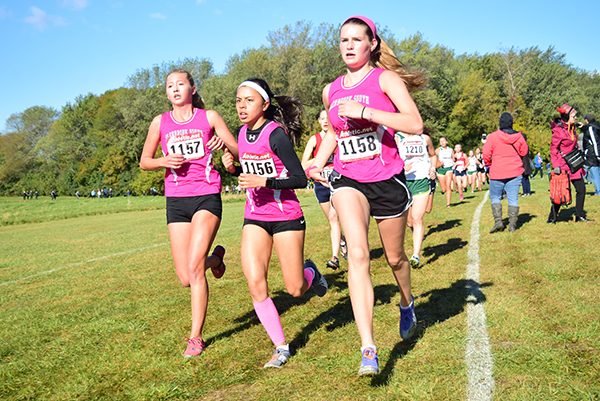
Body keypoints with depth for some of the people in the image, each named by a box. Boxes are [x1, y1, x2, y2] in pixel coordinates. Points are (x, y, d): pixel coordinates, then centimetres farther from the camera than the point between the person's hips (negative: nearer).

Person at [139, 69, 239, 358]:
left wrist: (224, 144, -19)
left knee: (194, 268, -17)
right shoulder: (160, 122, 9)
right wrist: (164, 161, -7)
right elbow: (144, 162, 15)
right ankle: (215, 258, 36)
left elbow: (239, 152, 4)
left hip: (207, 196, -3)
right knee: (186, 279, 1)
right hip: (176, 201, 3)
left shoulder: (209, 117, 4)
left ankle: (196, 336, -2)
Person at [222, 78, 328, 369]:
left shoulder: (276, 135, -17)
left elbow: (300, 179, -18)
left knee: (296, 289, 1)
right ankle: (281, 347, 8)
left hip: (286, 217, -5)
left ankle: (310, 273, 39)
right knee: (255, 284, -7)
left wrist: (263, 181, -27)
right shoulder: (242, 133, 4)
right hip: (254, 218, 6)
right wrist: (233, 167, -2)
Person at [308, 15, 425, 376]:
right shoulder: (331, 91, 9)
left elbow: (415, 125, -18)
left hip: (387, 179, -2)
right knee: (358, 254, -21)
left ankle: (407, 303, 50)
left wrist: (364, 110, -23)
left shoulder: (385, 79, -5)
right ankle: (369, 350, -22)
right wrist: (319, 161, 8)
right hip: (348, 180, 2)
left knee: (395, 257, 15)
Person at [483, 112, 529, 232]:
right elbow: (524, 152, 11)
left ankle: (498, 221, -3)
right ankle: (512, 225, 5)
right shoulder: (518, 136, 0)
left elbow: (486, 154, -9)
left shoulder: (493, 136, -10)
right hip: (515, 172, 2)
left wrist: (489, 164, 9)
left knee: (495, 197, 11)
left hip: (497, 173, -2)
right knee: (513, 199, 5)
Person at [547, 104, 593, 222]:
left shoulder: (572, 127, 9)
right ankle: (552, 217, 9)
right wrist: (556, 165, -19)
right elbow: (553, 149, -14)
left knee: (581, 189, 7)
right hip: (563, 165, -8)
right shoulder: (558, 130, -17)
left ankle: (579, 216, 18)